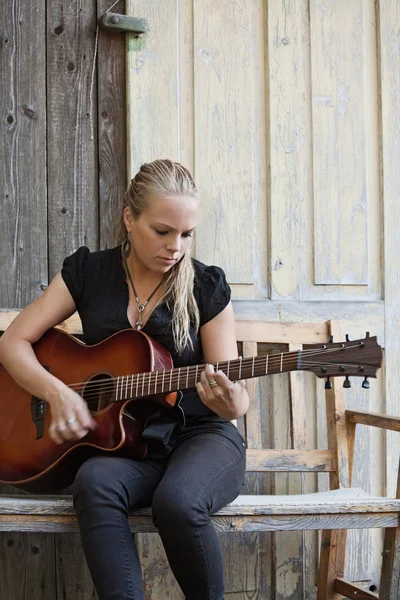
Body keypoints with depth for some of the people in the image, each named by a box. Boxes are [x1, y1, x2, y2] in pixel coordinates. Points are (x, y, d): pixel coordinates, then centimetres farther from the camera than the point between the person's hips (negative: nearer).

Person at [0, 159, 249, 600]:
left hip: (199, 435, -1)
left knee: (178, 500, -35)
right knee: (95, 482, -35)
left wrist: (231, 402, -25)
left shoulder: (207, 287, 0)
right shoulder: (87, 273, 4)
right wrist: (57, 392, -16)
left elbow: (237, 396, 1)